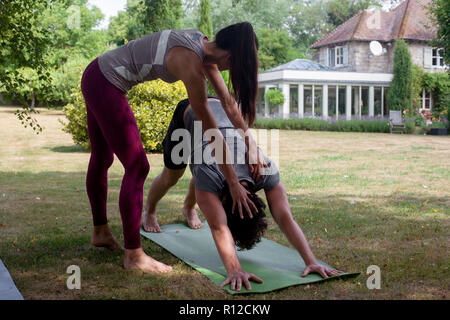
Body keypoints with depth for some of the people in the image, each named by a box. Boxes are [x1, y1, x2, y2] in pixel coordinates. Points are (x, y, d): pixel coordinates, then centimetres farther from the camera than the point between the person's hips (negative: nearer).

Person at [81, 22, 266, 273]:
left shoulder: (204, 45, 0)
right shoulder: (191, 63, -25)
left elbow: (229, 102, 5)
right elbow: (210, 130, -21)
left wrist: (252, 146, 6)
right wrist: (234, 184, -14)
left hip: (96, 77, 10)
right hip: (106, 85, -10)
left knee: (102, 159, 21)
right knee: (137, 167, -5)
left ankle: (100, 232, 39)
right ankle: (134, 256, 4)